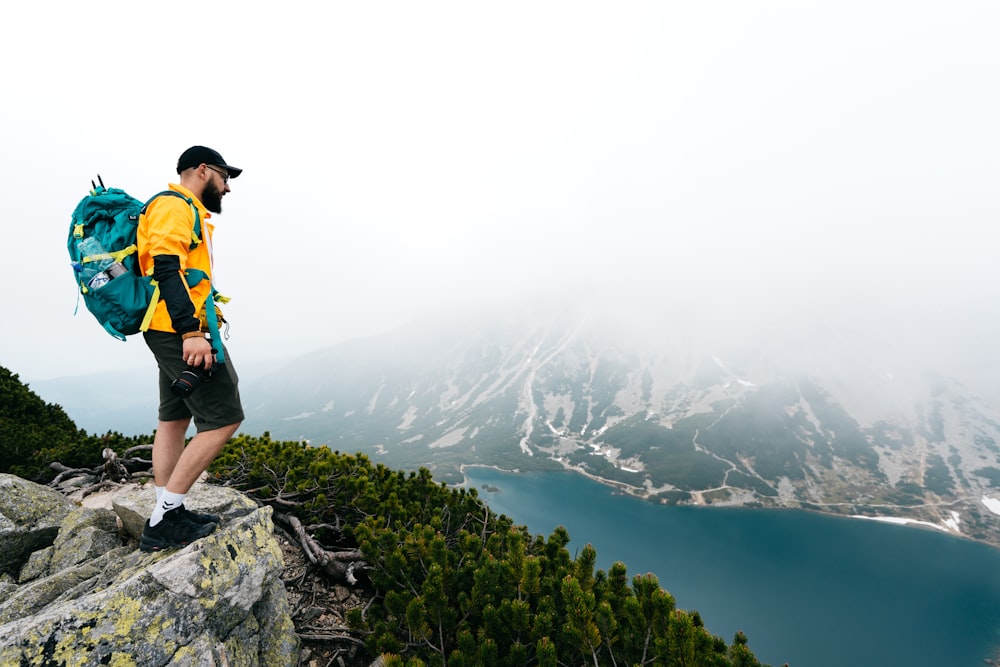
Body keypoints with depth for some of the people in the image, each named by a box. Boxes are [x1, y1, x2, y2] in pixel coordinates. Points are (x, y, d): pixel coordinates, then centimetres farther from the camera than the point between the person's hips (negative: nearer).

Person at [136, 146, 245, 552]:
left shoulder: (183, 210, 24)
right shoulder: (174, 206, -8)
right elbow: (166, 269, -22)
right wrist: (191, 332, -28)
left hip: (174, 333, 11)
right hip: (180, 331, -11)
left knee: (175, 419, 12)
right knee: (224, 418, -9)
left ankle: (166, 519, 21)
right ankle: (165, 518, 0)